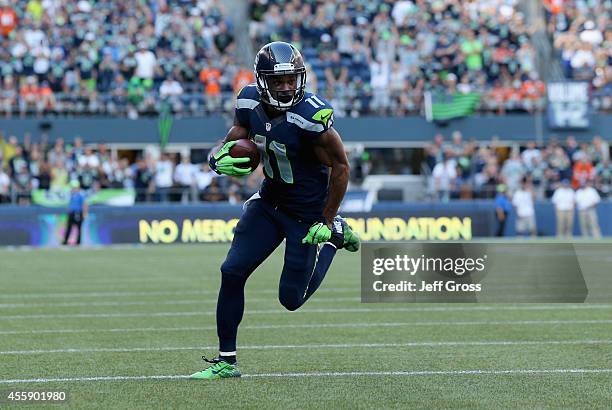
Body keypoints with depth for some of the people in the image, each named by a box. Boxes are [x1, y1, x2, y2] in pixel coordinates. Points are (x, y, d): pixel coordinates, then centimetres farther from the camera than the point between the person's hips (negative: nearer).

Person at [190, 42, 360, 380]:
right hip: (269, 201, 5)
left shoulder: (311, 116, -28)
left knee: (291, 298, 3)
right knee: (232, 272, -6)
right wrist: (220, 157, -19)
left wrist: (326, 221, -16)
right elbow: (234, 140, 6)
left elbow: (341, 166, -18)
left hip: (308, 213, -5)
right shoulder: (250, 102, -9)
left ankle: (334, 235, 26)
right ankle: (226, 361, 6)